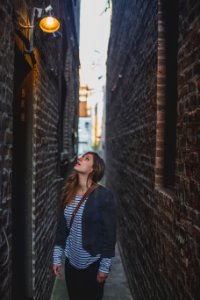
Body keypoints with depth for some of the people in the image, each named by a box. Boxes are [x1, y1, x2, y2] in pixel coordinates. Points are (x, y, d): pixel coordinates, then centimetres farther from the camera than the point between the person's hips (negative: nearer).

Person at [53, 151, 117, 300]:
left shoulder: (104, 195, -17)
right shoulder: (69, 193, 2)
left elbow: (109, 233, -15)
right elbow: (62, 227, 8)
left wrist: (104, 267, -13)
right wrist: (57, 258, 8)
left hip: (93, 263, -5)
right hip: (71, 261, 5)